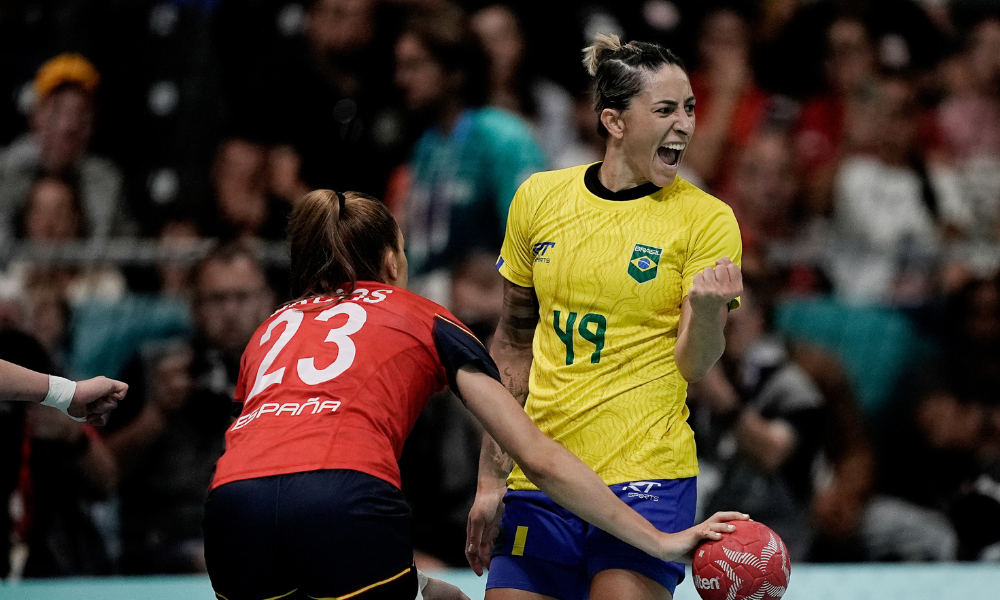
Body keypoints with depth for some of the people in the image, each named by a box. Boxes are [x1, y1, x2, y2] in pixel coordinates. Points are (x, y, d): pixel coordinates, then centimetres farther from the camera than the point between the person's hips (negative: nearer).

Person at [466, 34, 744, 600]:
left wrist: (705, 310, -27)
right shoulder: (539, 198, 5)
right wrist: (491, 478, 11)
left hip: (646, 478, -3)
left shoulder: (706, 219, -2)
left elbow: (693, 366, -6)